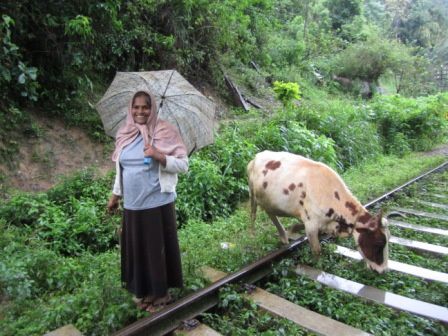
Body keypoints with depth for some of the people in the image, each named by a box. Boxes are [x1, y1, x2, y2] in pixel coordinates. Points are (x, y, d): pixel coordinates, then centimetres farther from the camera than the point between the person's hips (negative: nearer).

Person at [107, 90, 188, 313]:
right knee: (137, 248, 15)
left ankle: (161, 293, 25)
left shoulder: (164, 132, -8)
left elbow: (183, 165, -11)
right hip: (132, 204, 5)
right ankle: (142, 290, 34)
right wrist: (115, 195, 19)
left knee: (157, 248, 6)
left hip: (157, 203, -5)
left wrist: (159, 156, -25)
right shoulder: (125, 134, 8)